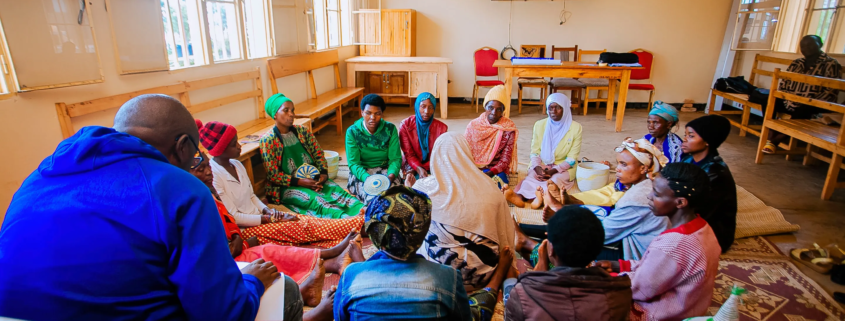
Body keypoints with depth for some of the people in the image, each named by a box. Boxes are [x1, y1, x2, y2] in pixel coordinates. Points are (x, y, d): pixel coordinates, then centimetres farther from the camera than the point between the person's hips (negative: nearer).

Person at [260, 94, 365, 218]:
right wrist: (300, 182, -18)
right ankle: (347, 220, -54)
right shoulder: (268, 140, -7)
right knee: (315, 199, -32)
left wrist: (324, 173, -10)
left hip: (313, 179, 5)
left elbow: (318, 154, 10)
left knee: (336, 190, -24)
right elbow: (273, 175, -10)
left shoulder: (302, 131, 9)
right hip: (288, 186, -5)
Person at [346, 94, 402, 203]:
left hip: (386, 170, 1)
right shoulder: (352, 132, -7)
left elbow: (395, 158, -4)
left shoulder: (390, 129, -3)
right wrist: (367, 178, -30)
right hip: (361, 173, -1)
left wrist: (391, 176, -26)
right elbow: (353, 163, -10)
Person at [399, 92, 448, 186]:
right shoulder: (405, 125, -5)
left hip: (433, 166, 2)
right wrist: (419, 169, -29)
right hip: (412, 164, -2)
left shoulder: (441, 127, -4)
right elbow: (409, 154, -8)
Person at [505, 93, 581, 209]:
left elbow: (572, 158, -4)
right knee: (532, 175, -30)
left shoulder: (575, 128, -2)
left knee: (556, 179, -34)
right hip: (542, 165, 2)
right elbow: (534, 152, 5)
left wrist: (554, 170, -20)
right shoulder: (540, 125, 6)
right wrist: (537, 168, -17)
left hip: (563, 168, -2)